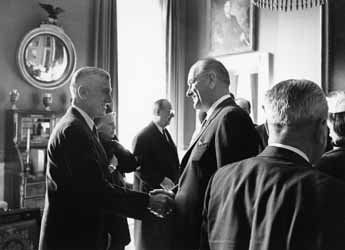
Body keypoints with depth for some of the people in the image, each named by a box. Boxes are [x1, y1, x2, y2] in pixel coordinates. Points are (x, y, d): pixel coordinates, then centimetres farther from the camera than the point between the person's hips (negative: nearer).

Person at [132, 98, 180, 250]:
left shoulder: (165, 133, 13)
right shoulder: (143, 136, -14)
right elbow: (140, 168, -19)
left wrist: (175, 180, 5)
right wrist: (161, 180, -23)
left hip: (168, 192, 8)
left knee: (167, 237, 14)